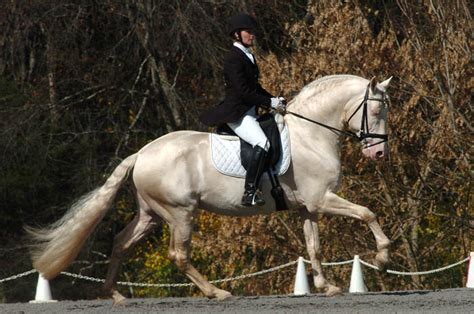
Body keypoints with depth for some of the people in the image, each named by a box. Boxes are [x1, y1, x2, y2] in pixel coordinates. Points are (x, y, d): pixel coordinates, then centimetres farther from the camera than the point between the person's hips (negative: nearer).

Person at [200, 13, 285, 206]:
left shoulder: (248, 56, 17)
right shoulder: (234, 58, -14)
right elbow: (243, 91, -20)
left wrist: (274, 100, 11)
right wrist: (269, 103, -15)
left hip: (249, 112, 11)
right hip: (236, 113, -11)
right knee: (262, 144, -30)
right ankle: (250, 193, -36)